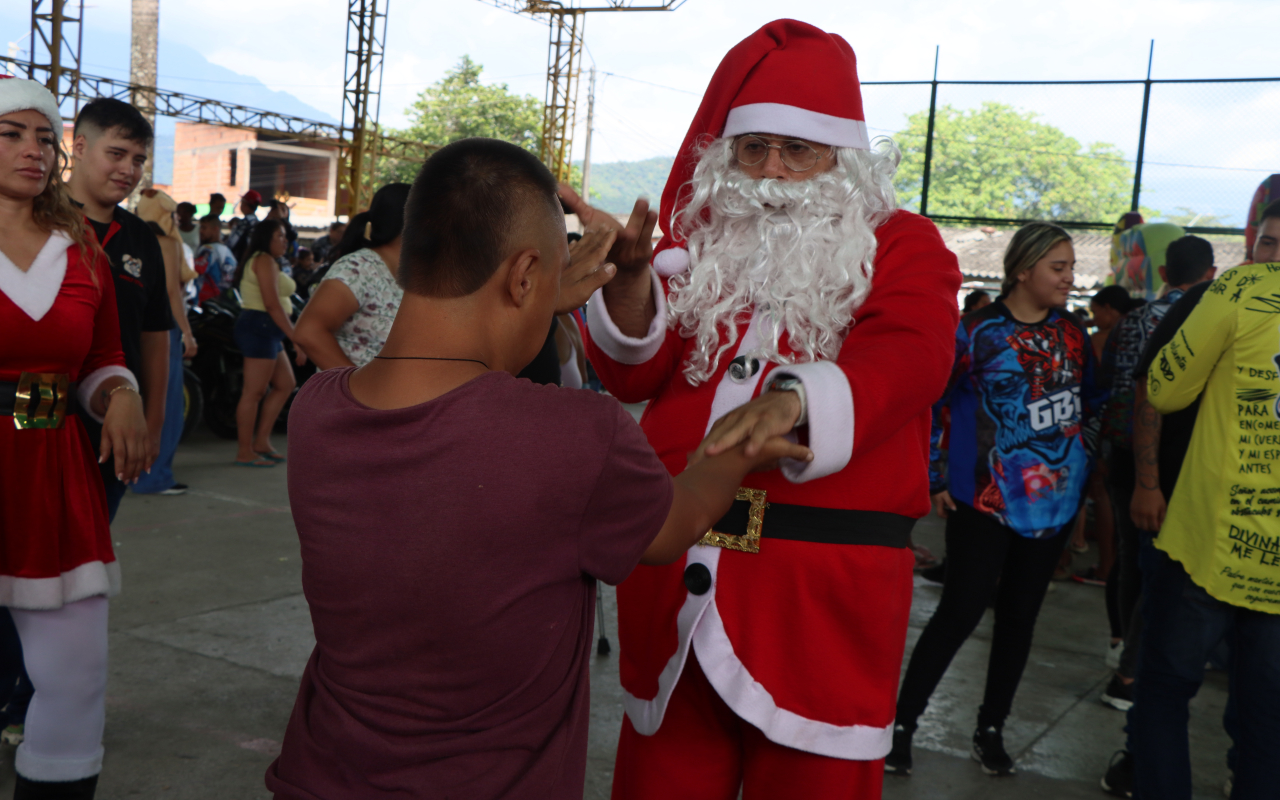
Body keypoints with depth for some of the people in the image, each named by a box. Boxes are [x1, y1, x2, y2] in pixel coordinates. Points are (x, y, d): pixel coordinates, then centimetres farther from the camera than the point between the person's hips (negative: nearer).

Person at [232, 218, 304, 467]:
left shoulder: (258, 260, 23)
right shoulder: (265, 260, -10)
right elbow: (272, 304, -19)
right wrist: (296, 338, -21)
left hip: (264, 331, 11)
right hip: (260, 327, -11)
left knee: (285, 384, 13)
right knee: (254, 392, -7)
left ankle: (261, 441, 14)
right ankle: (245, 452, -2)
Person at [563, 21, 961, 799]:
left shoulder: (902, 246, 2)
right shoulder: (700, 243, 12)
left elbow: (907, 357, -18)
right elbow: (635, 376, 6)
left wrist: (791, 398, -38)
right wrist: (631, 277, -14)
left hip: (824, 580, -3)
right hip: (677, 566, 3)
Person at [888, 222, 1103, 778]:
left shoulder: (1072, 332, 5)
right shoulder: (977, 331, -9)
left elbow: (1090, 404, 17)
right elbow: (927, 404, -6)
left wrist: (1089, 464, 12)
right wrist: (934, 480, -6)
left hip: (1055, 501, 5)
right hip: (986, 502, -5)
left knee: (1019, 617, 11)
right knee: (959, 613, -5)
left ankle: (991, 730, 25)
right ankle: (901, 724, 7)